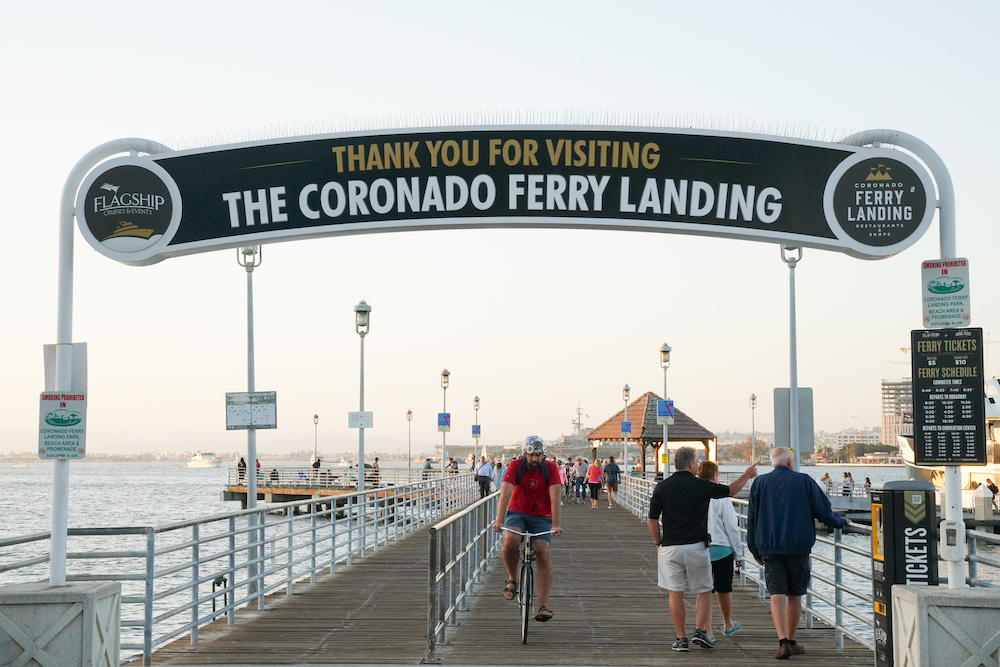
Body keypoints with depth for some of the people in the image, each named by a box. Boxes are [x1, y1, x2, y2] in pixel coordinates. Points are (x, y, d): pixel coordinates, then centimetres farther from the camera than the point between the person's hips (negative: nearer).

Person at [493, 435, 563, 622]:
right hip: (517, 513, 0)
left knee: (543, 551, -22)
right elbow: (505, 493, -20)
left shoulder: (550, 468, -9)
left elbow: (554, 497, -18)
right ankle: (512, 579, -4)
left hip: (541, 518, 0)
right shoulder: (515, 465, -10)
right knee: (510, 540, -32)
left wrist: (555, 524, -30)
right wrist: (499, 521, -32)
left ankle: (543, 606, -21)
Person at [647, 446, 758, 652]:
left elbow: (653, 520, 1)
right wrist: (747, 475, 25)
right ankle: (700, 630, 0)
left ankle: (681, 638, 5)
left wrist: (658, 543, 14)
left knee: (676, 593, 6)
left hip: (670, 547, 2)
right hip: (696, 545, -2)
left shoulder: (662, 487, 1)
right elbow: (730, 490, 9)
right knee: (704, 591, 12)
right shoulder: (700, 486, -5)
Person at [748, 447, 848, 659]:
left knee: (777, 595, -5)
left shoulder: (759, 483, 6)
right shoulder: (803, 481, 0)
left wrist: (756, 551, 13)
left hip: (769, 547, 1)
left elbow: (752, 520, 8)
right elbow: (823, 510, 2)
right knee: (794, 594, 11)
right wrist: (840, 522, 21)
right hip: (799, 547, -1)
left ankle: (783, 641, -20)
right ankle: (791, 641, 19)